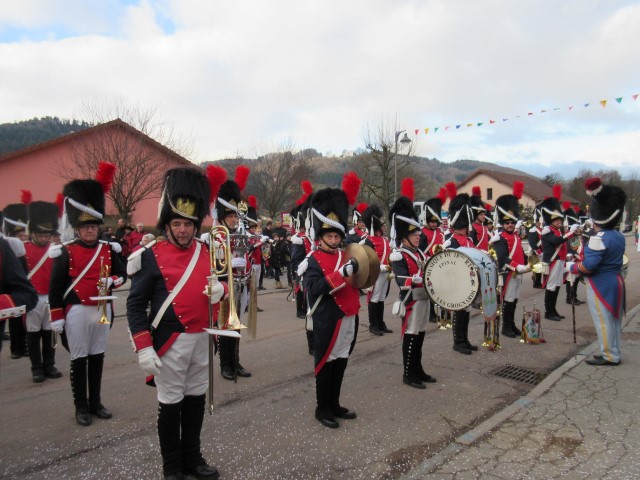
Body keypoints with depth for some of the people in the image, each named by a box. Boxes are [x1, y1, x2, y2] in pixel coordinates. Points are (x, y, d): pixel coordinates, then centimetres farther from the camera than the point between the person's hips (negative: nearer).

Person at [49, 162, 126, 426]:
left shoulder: (109, 249, 4)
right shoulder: (65, 252, -7)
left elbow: (122, 274, 11)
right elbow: (55, 287, -6)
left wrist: (112, 281, -12)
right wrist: (56, 317, -7)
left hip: (103, 310, 4)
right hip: (77, 312, -4)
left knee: (97, 357, 13)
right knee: (79, 360, 5)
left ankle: (96, 402, 25)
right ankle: (81, 407, 17)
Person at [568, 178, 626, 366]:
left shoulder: (598, 239, -23)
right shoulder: (619, 236, 5)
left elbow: (588, 265, -25)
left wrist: (572, 267, -9)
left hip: (600, 285, -9)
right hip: (616, 281, 9)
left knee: (603, 321, 2)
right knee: (613, 319, 16)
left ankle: (610, 356, 11)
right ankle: (613, 353, 28)